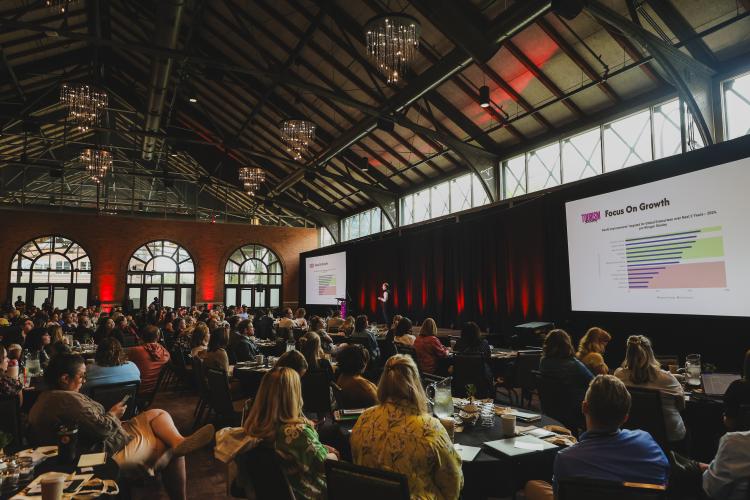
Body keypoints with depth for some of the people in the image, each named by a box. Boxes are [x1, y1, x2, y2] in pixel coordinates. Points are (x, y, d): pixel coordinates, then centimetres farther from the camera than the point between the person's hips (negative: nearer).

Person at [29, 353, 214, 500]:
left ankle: (180, 442, -19)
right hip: (112, 451, -11)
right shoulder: (68, 399, -25)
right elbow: (100, 429, -28)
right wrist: (113, 414, -8)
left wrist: (109, 414, 5)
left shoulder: (46, 397, 8)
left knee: (158, 414, 3)